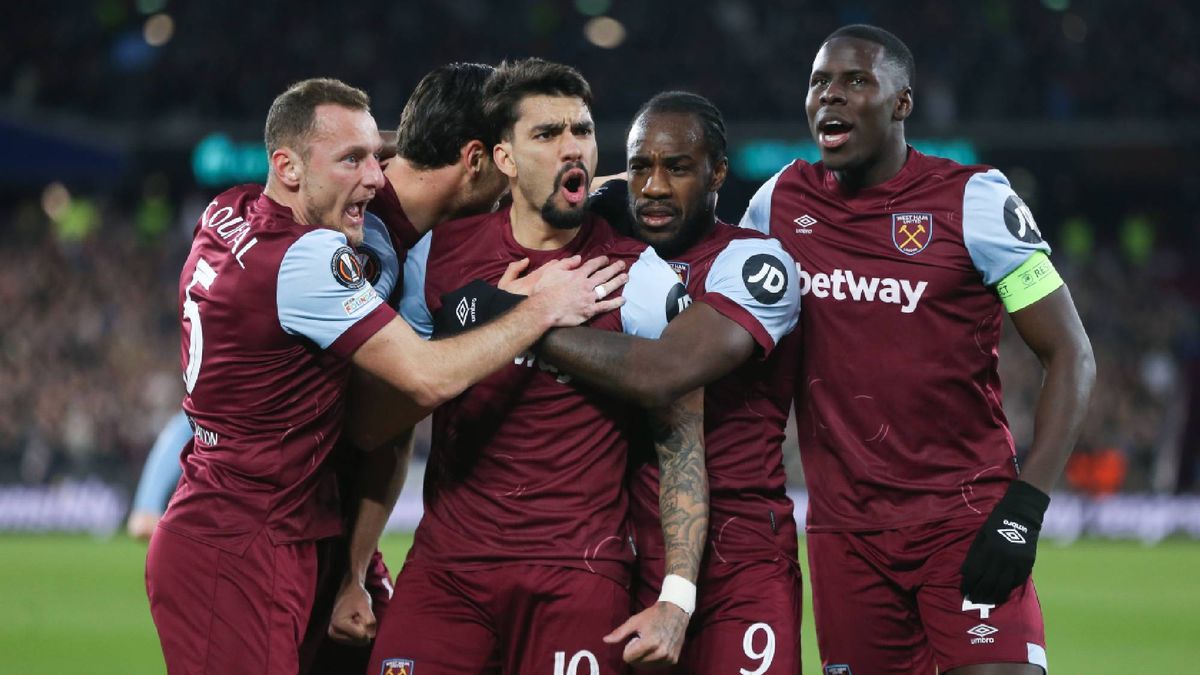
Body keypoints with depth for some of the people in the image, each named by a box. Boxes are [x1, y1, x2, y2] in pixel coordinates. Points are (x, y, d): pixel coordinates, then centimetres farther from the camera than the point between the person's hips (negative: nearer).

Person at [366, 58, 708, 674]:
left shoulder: (639, 281, -3)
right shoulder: (441, 257, 6)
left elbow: (684, 445, -2)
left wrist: (676, 601, -10)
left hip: (576, 578, -2)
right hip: (445, 569, 2)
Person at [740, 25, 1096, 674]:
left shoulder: (972, 202, -5)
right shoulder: (780, 202, 8)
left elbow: (1071, 357, -5)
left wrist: (1024, 508, -12)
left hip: (965, 518, -4)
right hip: (843, 533, 4)